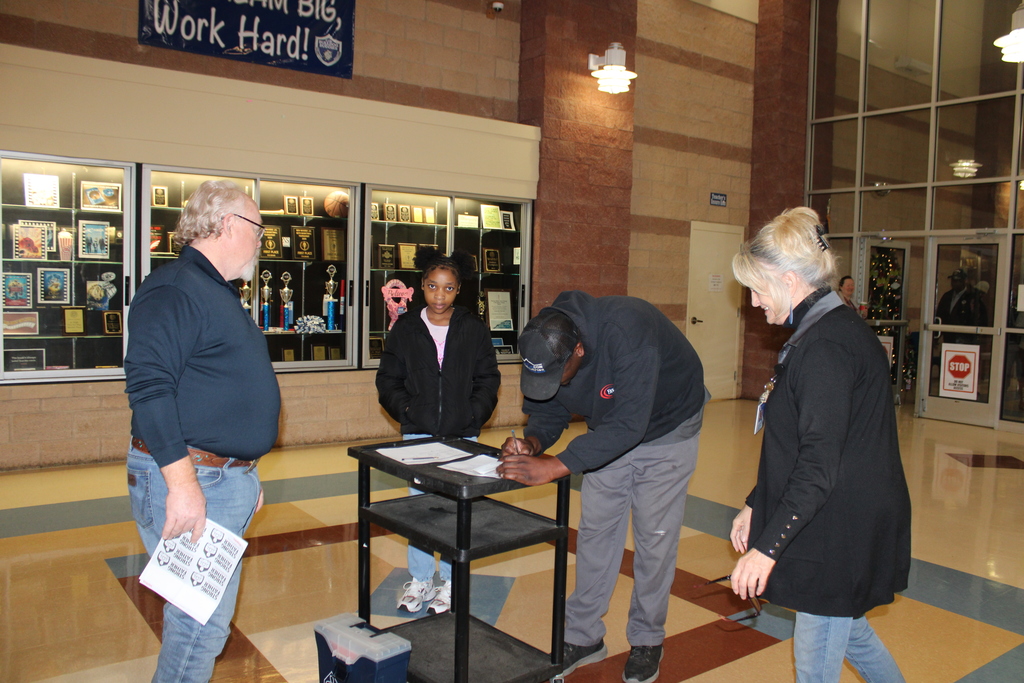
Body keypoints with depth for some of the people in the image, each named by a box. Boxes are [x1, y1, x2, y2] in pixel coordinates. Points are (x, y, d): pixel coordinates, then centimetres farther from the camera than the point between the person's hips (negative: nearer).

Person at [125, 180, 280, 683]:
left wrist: (246, 472, 26)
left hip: (229, 480, 10)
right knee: (202, 622, -4)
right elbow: (149, 388, -24)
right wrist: (183, 483, -27)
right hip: (189, 480, -10)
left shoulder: (219, 294, 19)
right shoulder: (173, 290, -14)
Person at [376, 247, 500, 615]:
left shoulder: (474, 329, 2)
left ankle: (450, 581, 20)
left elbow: (487, 381, 5)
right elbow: (388, 380, 6)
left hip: (462, 435, -1)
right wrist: (406, 410, -7)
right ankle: (419, 580, 22)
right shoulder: (405, 328, 3)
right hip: (418, 434, 1)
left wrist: (472, 415, -8)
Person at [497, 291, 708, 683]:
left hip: (666, 429, -5)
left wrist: (555, 466, -51)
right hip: (610, 431, 5)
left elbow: (628, 424, -46)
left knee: (653, 536, 0)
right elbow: (547, 410, -9)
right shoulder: (545, 349, -22)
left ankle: (647, 641, 20)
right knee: (595, 530, 6)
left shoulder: (627, 332, -42)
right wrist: (532, 442, -32)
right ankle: (584, 637, 20)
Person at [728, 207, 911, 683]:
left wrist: (767, 546, -24)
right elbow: (800, 445, 14)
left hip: (841, 534, -10)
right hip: (840, 528, 10)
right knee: (847, 630, 25)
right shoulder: (822, 331, 9)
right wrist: (755, 505, 14)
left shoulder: (827, 347, -23)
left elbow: (819, 466, -26)